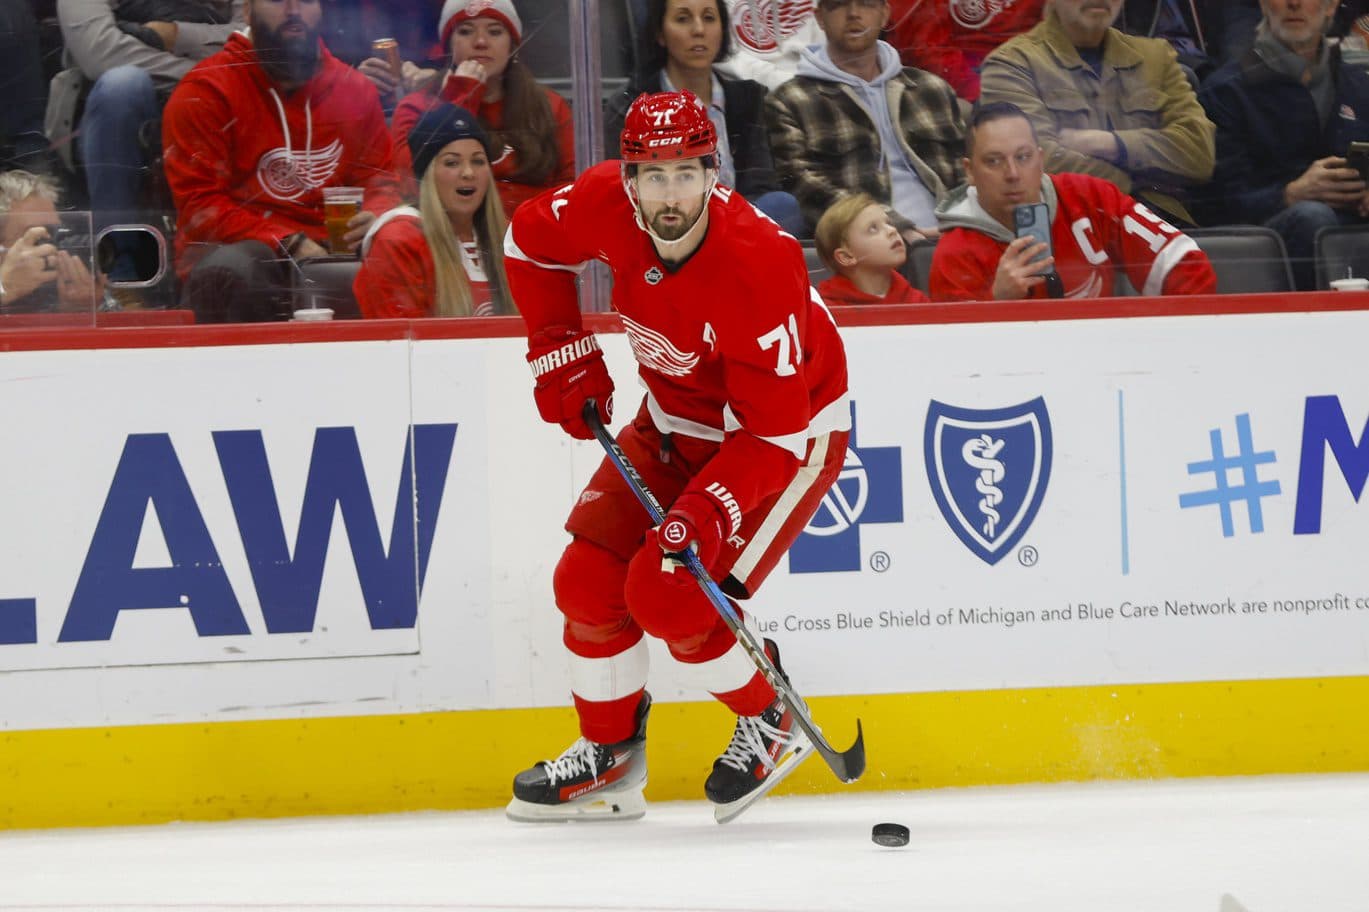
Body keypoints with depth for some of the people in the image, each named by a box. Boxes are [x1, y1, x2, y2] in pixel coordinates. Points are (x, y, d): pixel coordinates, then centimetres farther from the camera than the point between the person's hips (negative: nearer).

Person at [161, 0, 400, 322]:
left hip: (327, 250, 4)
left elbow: (382, 180, 18)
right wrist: (288, 243, -19)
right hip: (234, 246, -4)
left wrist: (375, 216, -8)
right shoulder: (205, 90, -4)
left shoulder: (355, 89, 12)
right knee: (232, 271, -39)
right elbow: (199, 205, -9)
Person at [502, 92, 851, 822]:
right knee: (589, 577, 0)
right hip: (675, 420, 7)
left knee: (667, 593, -19)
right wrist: (562, 353, 0)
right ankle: (610, 757, 20)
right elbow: (530, 241, 5)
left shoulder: (758, 268, -36)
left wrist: (710, 511, -43)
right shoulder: (607, 205, -20)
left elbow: (773, 435, -32)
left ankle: (770, 725, 7)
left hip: (791, 432, -7)